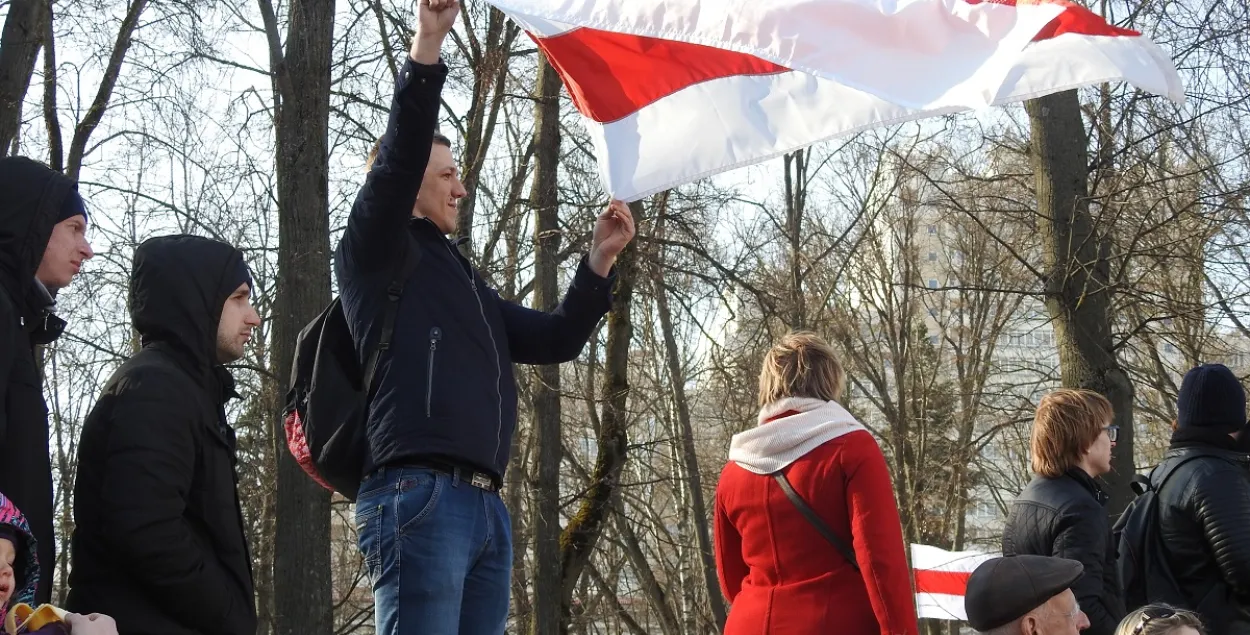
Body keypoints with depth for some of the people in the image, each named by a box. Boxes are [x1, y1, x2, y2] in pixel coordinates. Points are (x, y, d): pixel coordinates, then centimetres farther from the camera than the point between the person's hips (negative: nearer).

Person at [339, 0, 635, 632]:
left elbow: (556, 339, 26)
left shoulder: (467, 283, 29)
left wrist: (600, 260, 14)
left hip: (486, 506, 8)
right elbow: (397, 161, -9)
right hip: (418, 495, -8)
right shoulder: (375, 255, 8)